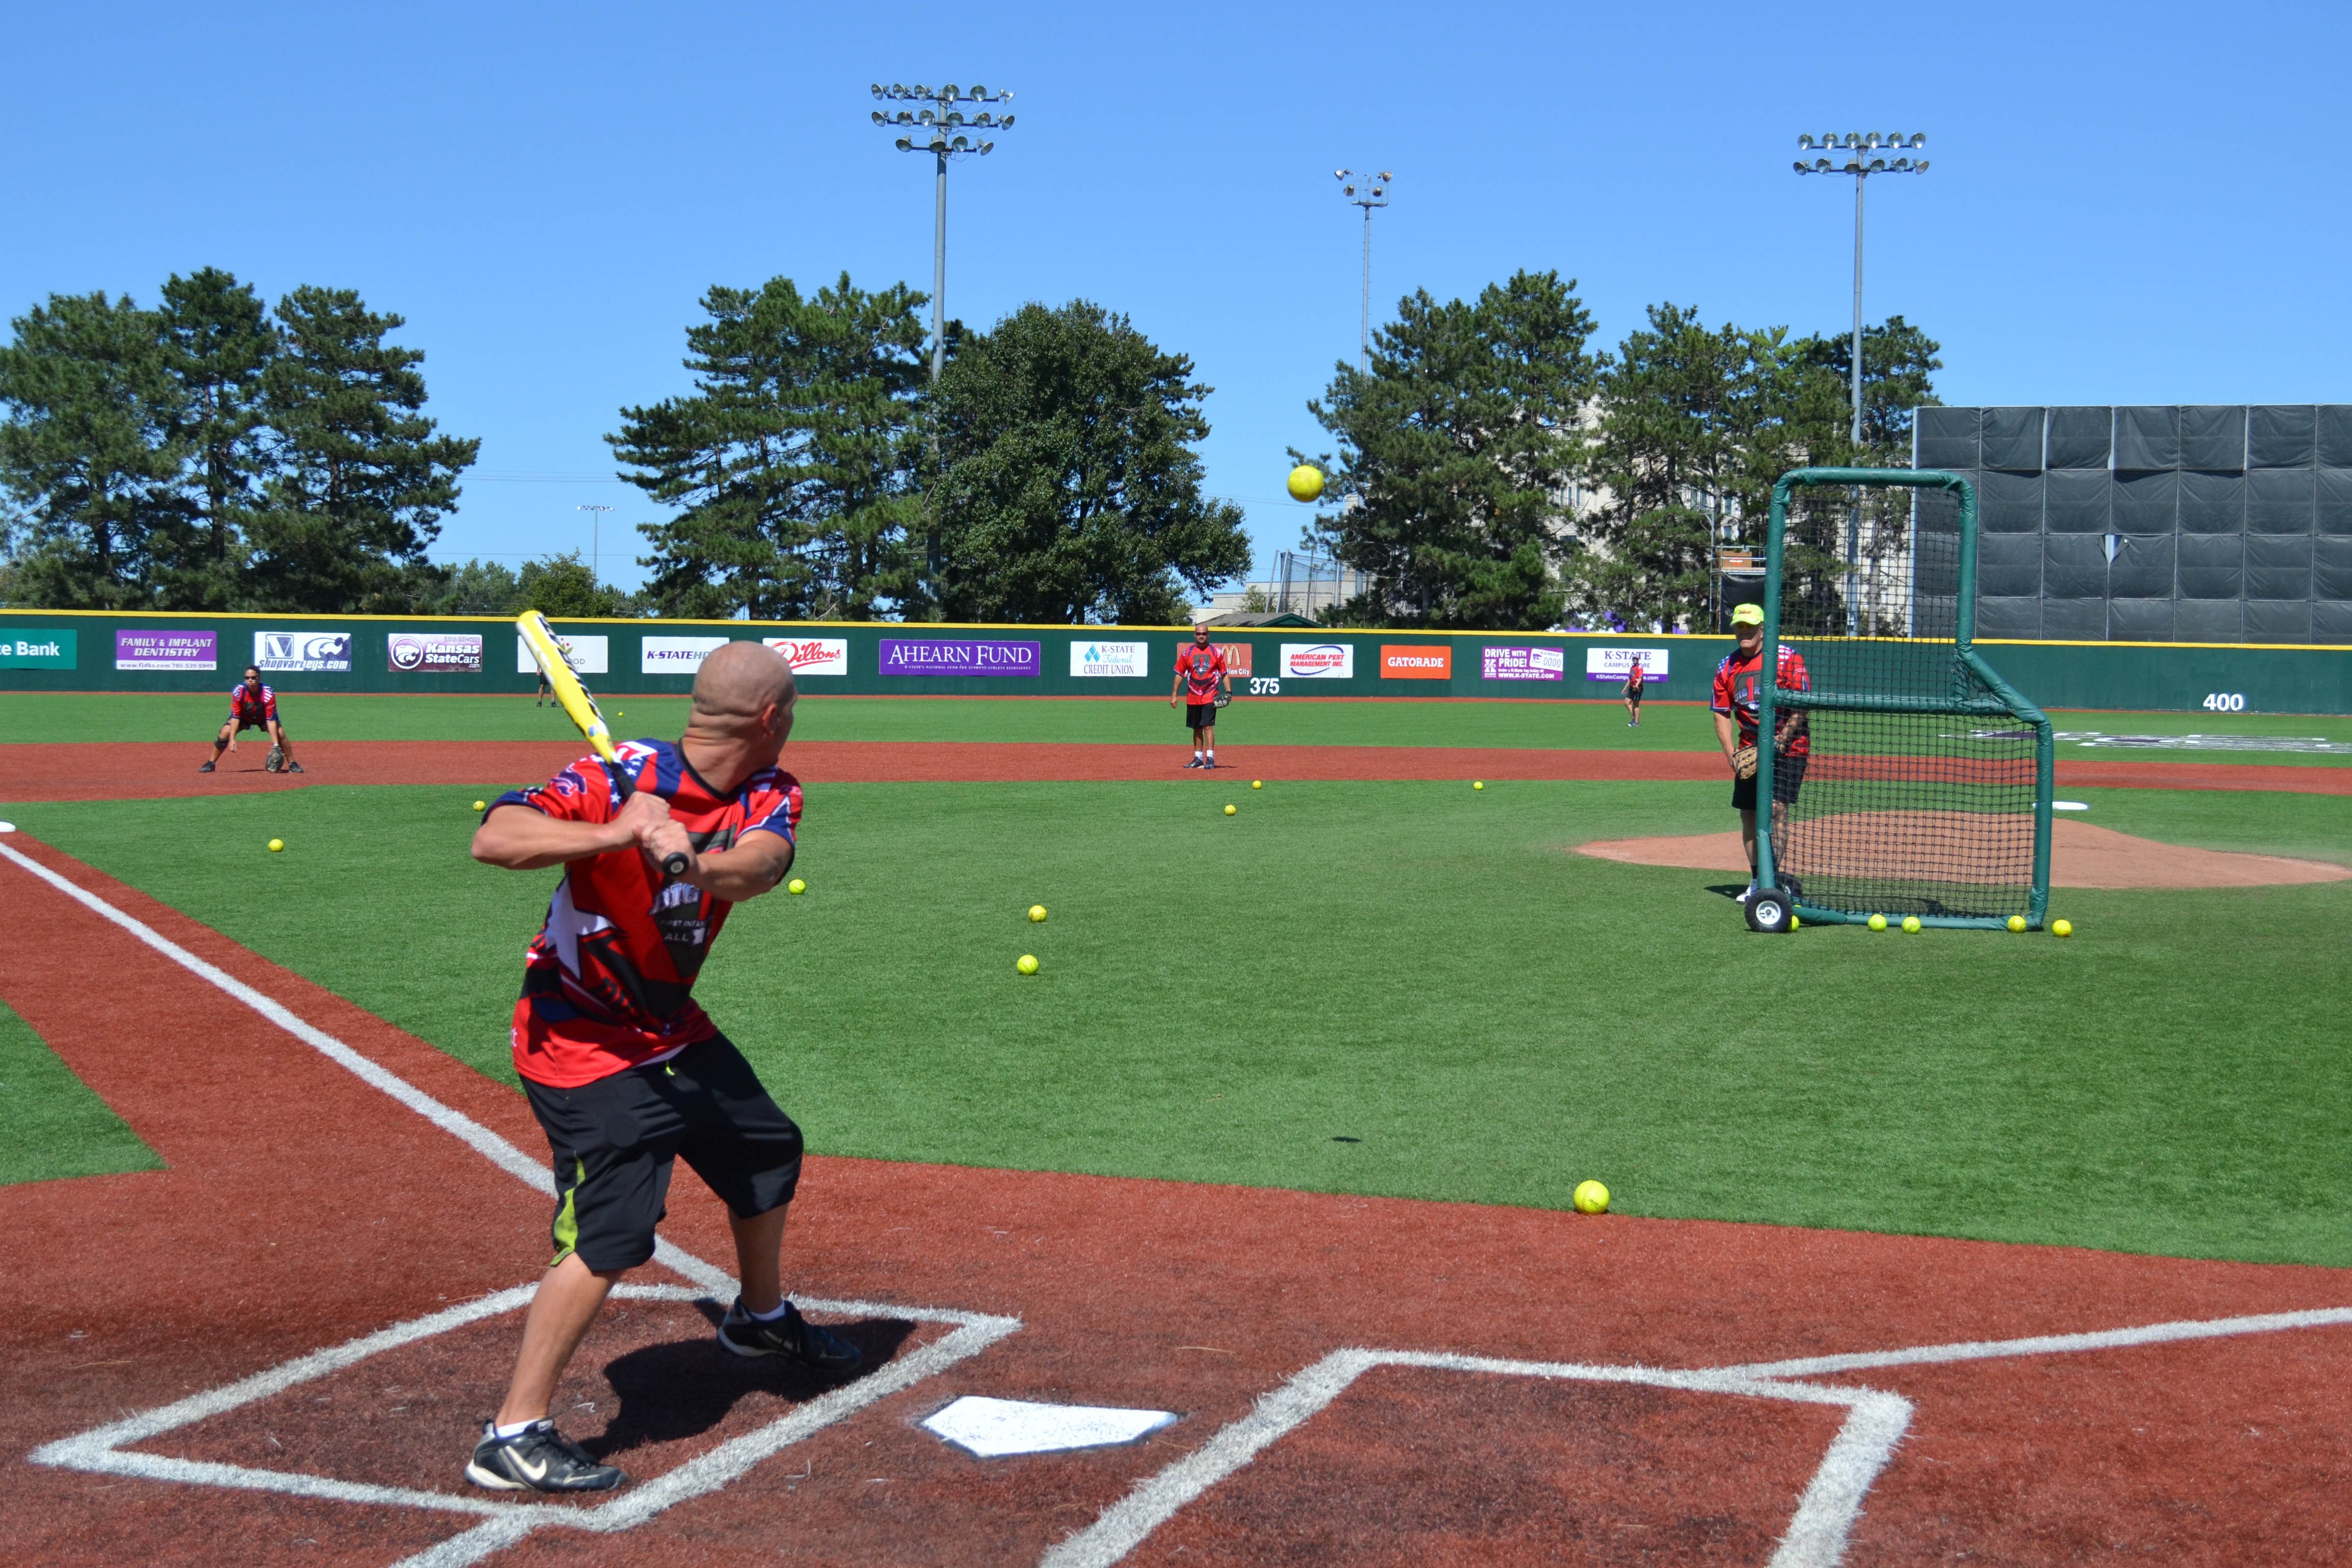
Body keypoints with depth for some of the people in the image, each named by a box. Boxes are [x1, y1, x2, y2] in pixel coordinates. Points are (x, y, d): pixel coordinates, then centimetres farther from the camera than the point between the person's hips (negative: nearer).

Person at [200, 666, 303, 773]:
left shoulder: (268, 694, -34)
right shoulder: (238, 692, -32)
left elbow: (271, 720, -31)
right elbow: (235, 717, -26)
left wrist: (276, 745, -36)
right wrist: (232, 739, -35)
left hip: (263, 718, -1)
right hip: (244, 718, 1)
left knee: (280, 734, -20)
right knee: (225, 733, -19)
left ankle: (293, 764, -4)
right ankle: (211, 764, -5)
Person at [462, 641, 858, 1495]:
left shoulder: (770, 795, -4)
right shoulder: (616, 777, -23)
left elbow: (762, 863, -27)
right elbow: (493, 839, -34)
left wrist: (697, 863, -48)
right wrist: (615, 834, -47)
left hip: (674, 1030, 8)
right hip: (582, 1041, -8)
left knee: (769, 1150, 23)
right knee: (610, 1233, -17)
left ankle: (760, 1317, 48)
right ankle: (513, 1437, -9)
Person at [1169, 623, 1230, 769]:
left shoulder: (1216, 652, 2)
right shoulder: (1187, 653, 6)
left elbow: (1224, 674, 4)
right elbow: (1179, 674, 9)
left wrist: (1228, 692, -6)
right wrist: (1174, 695, 4)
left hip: (1210, 696, -3)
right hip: (1192, 697, 3)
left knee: (1208, 726, -11)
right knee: (1197, 728, 11)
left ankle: (1210, 758, -12)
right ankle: (1198, 758, 17)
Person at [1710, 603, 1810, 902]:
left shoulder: (1787, 658, -9)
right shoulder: (1727, 667, 6)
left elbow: (1801, 707, -12)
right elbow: (1722, 715, 8)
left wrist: (1780, 742, -20)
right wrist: (1731, 754, -4)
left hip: (1789, 748, -6)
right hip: (1750, 751, 6)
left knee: (1776, 808, -18)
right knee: (1748, 813, 7)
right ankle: (1757, 880, 19)